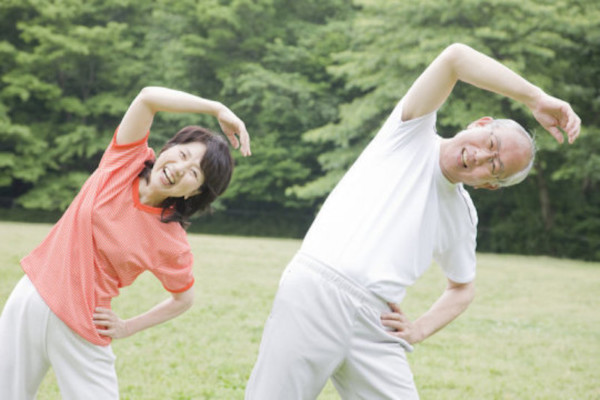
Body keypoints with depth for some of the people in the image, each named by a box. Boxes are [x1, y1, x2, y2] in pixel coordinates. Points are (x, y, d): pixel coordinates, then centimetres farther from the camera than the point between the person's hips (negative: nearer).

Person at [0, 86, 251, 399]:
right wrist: (217, 109, -20)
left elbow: (183, 299, 2)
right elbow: (149, 96, -20)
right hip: (30, 300, 3)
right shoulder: (126, 160, -8)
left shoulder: (172, 244, -13)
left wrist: (127, 328, -2)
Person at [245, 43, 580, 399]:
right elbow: (455, 56, -7)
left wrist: (418, 331, 13)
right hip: (314, 293, -4)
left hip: (375, 328, 5)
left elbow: (463, 289, 33)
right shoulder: (413, 133, 8)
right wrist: (536, 98, -11)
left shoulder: (463, 218, 19)